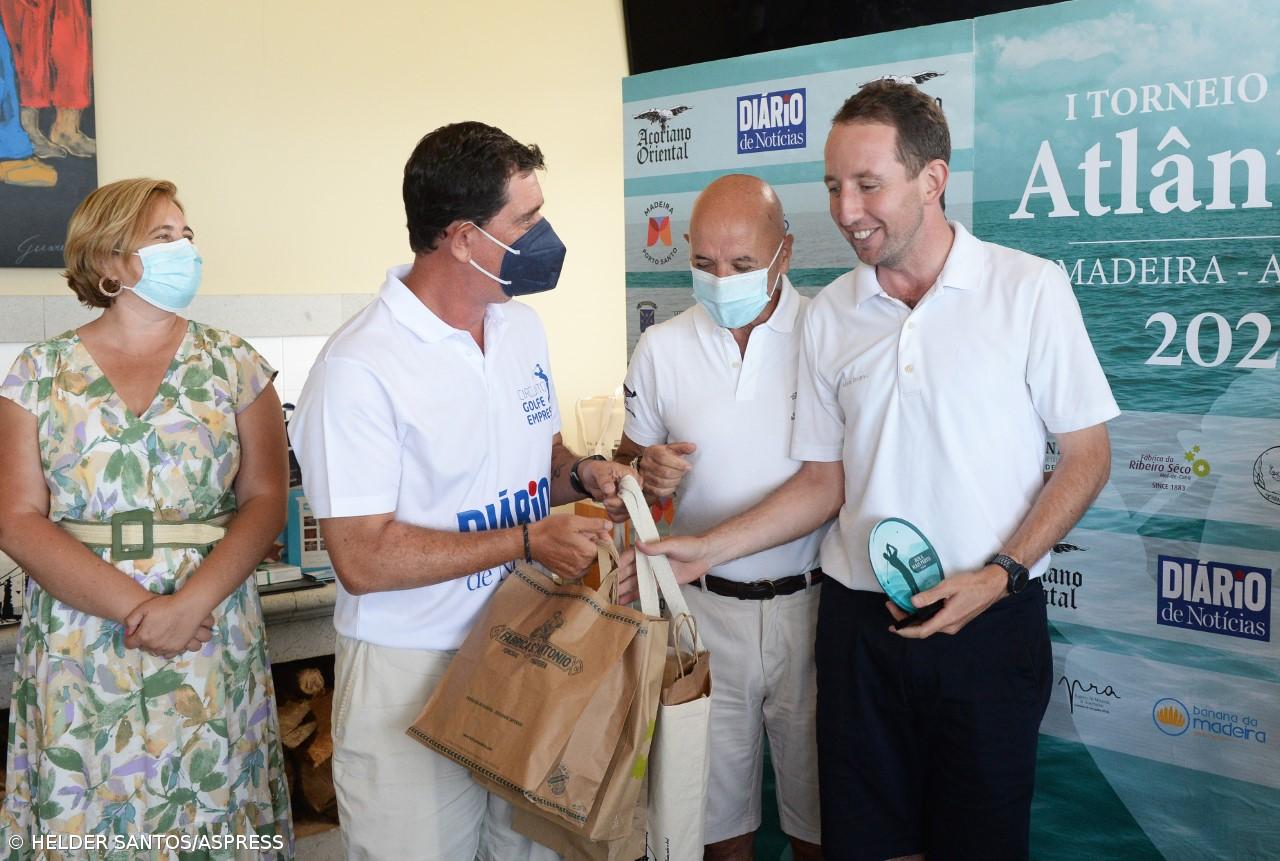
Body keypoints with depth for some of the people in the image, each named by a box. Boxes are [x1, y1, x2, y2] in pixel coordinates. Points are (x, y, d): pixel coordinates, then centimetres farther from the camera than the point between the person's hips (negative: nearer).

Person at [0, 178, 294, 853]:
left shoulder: (233, 363, 4)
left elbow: (265, 500, -1)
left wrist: (193, 602, -16)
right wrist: (136, 608, -15)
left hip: (211, 643, 0)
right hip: (78, 647, 0)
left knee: (212, 819, 5)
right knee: (86, 822, 6)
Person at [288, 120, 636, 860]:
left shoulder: (524, 327, 5)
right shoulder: (360, 368, -20)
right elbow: (363, 560, -22)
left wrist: (583, 474, -4)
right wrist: (529, 539, -21)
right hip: (414, 679, -6)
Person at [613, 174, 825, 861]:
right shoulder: (662, 348, 2)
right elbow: (627, 462, 12)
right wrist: (645, 473, -11)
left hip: (811, 601, -1)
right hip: (706, 606, 2)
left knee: (818, 805, 13)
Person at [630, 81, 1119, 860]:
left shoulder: (1030, 289, -7)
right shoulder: (830, 315, 3)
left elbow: (1086, 456, -3)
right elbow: (825, 482, 6)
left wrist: (1000, 575, -15)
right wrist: (707, 549, -4)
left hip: (990, 621, -3)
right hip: (859, 618, 3)